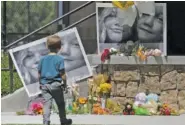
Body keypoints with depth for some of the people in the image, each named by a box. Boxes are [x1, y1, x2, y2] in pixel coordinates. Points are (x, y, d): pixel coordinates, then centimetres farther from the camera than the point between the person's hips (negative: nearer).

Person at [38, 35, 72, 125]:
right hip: (56, 84, -3)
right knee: (61, 104, 14)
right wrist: (65, 84, 2)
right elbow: (62, 74, -10)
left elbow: (39, 73, 8)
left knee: (47, 105, 1)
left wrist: (41, 83, 20)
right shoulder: (59, 59, -8)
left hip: (44, 84, 3)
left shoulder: (43, 59, 5)